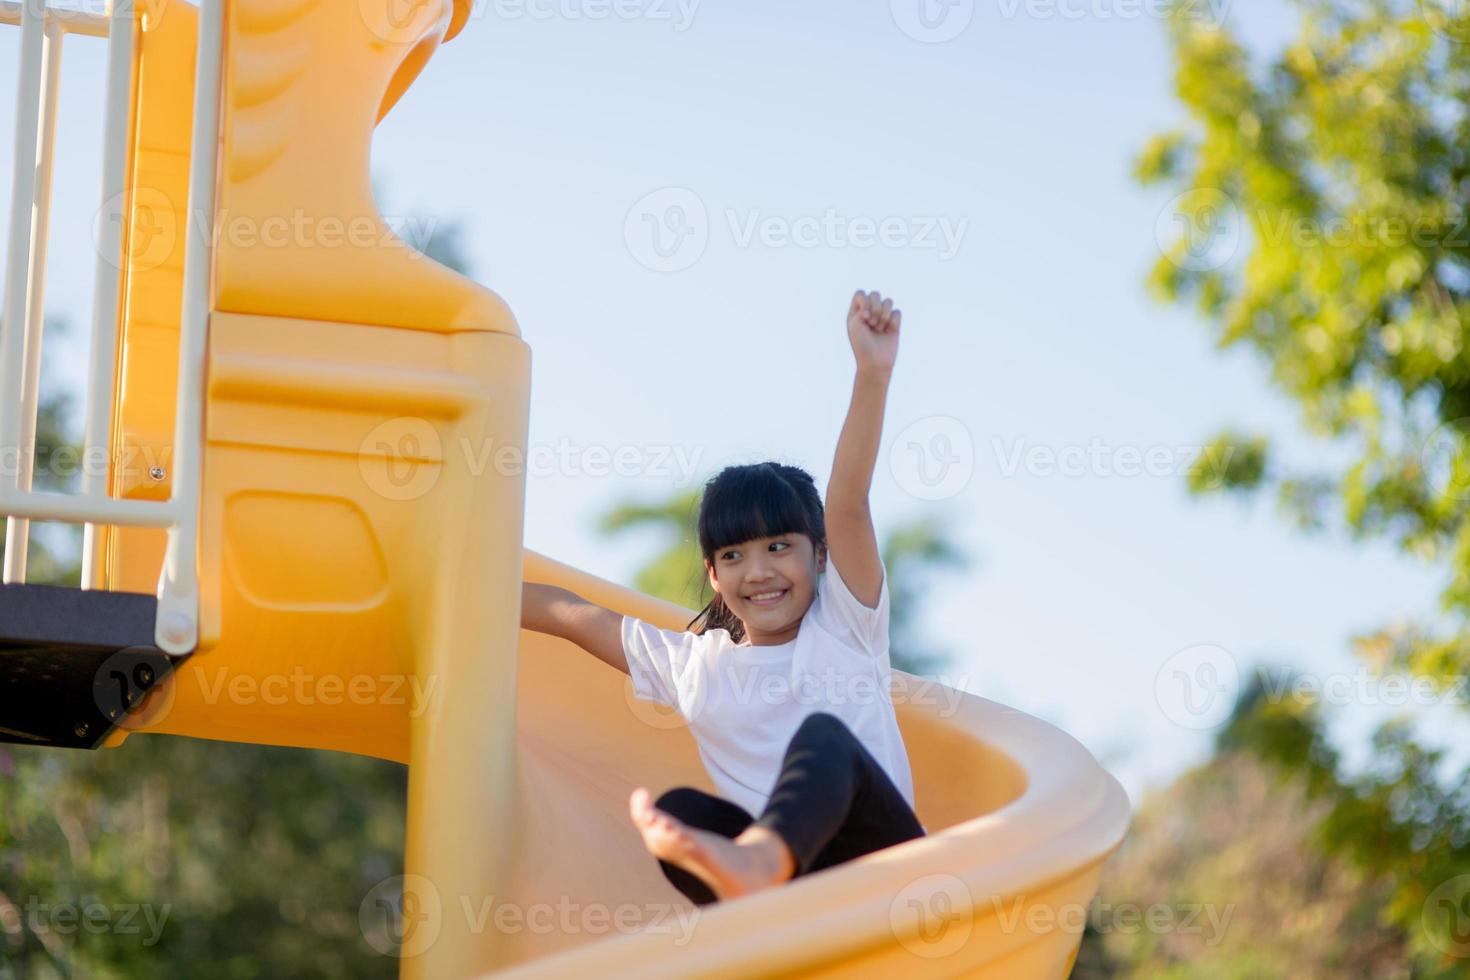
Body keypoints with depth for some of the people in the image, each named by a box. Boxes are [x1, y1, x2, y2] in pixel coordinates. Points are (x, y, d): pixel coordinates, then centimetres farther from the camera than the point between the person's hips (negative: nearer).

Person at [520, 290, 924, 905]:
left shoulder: (842, 625, 11)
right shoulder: (691, 663, 21)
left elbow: (847, 502, -3)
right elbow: (565, 613, 26)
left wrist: (873, 375, -18)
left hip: (883, 865, -3)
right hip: (791, 888, 3)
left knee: (823, 736, -32)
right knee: (680, 810, -25)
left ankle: (755, 860, -63)